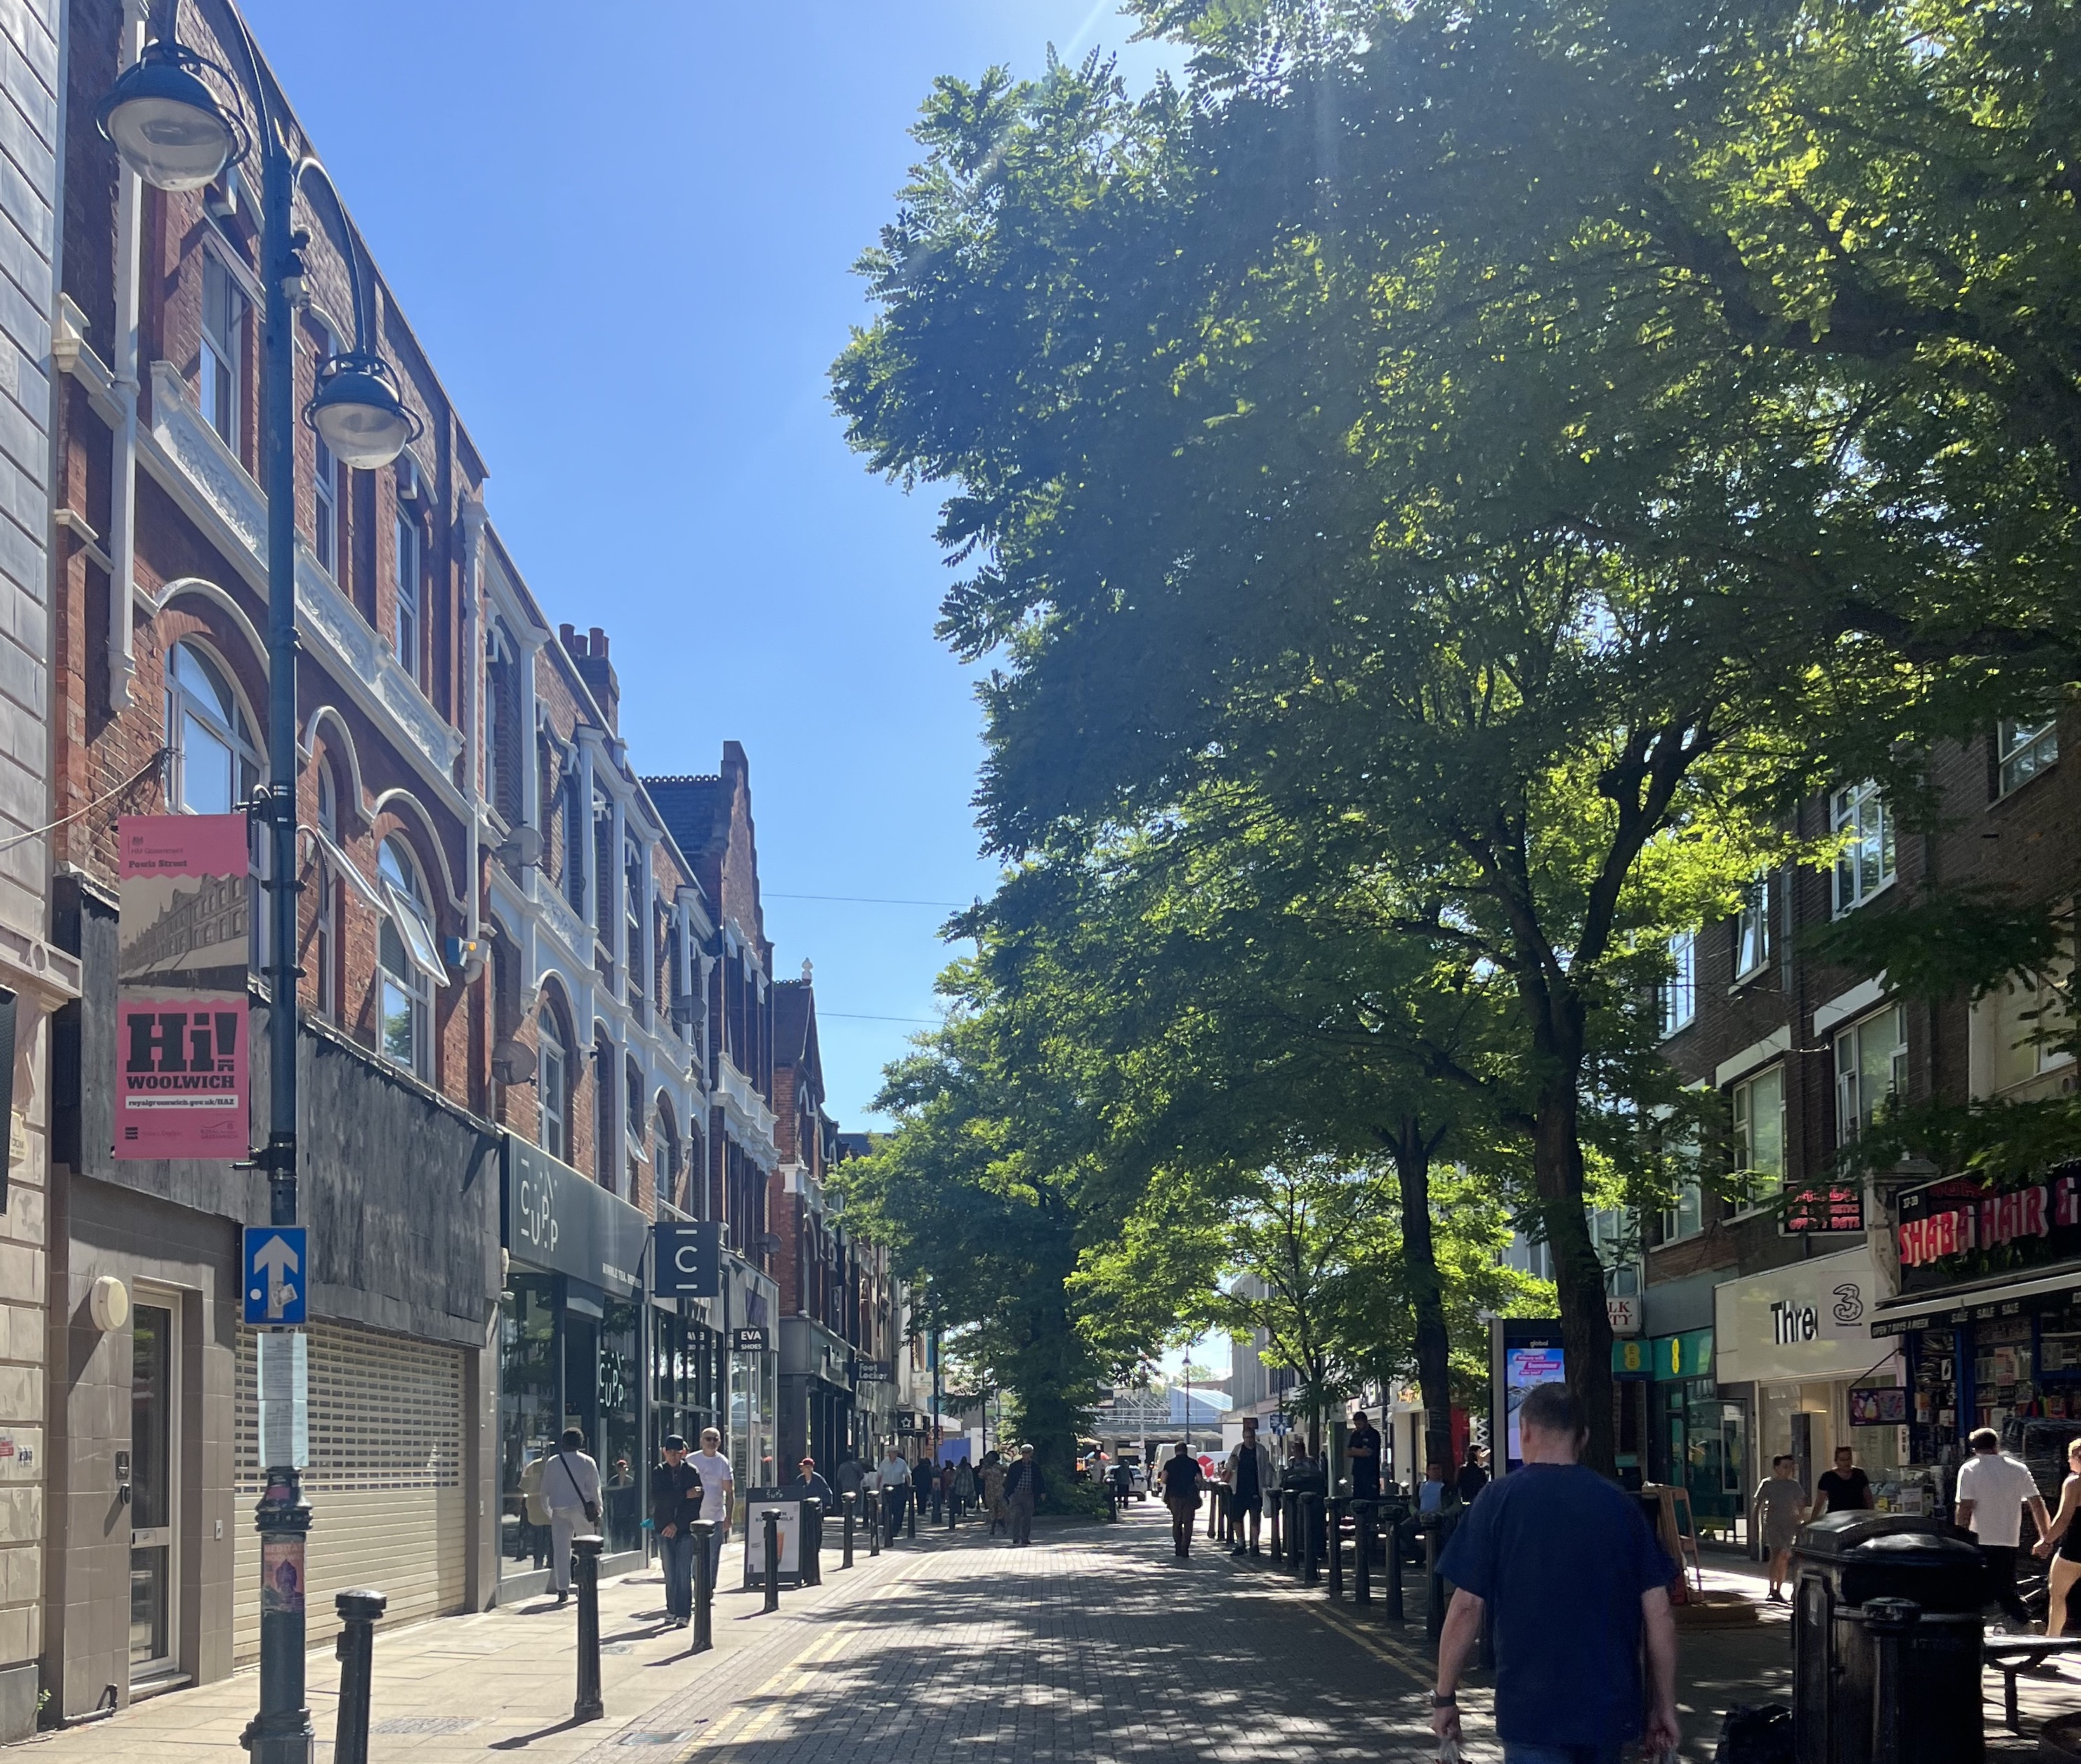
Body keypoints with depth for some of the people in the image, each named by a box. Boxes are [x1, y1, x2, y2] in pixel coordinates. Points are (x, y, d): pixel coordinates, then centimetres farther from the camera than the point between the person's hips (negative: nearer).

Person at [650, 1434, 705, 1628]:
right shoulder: (658, 1472, 5)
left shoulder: (692, 1472, 0)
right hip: (664, 1530, 2)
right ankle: (672, 1610, 18)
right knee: (670, 1574, 7)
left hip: (685, 1530, -2)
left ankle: (684, 1614, -6)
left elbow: (696, 1502, -7)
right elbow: (657, 1496, -12)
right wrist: (685, 1494, -17)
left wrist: (678, 1524, -12)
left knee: (684, 1573, -7)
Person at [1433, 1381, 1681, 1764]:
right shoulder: (1621, 1503, 3)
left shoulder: (1499, 1501, -6)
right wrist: (1665, 1706, 10)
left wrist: (1444, 1698, 2)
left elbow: (1467, 1608, -8)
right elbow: (1659, 1613, 1)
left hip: (1533, 1711, -3)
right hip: (1611, 1709, 4)